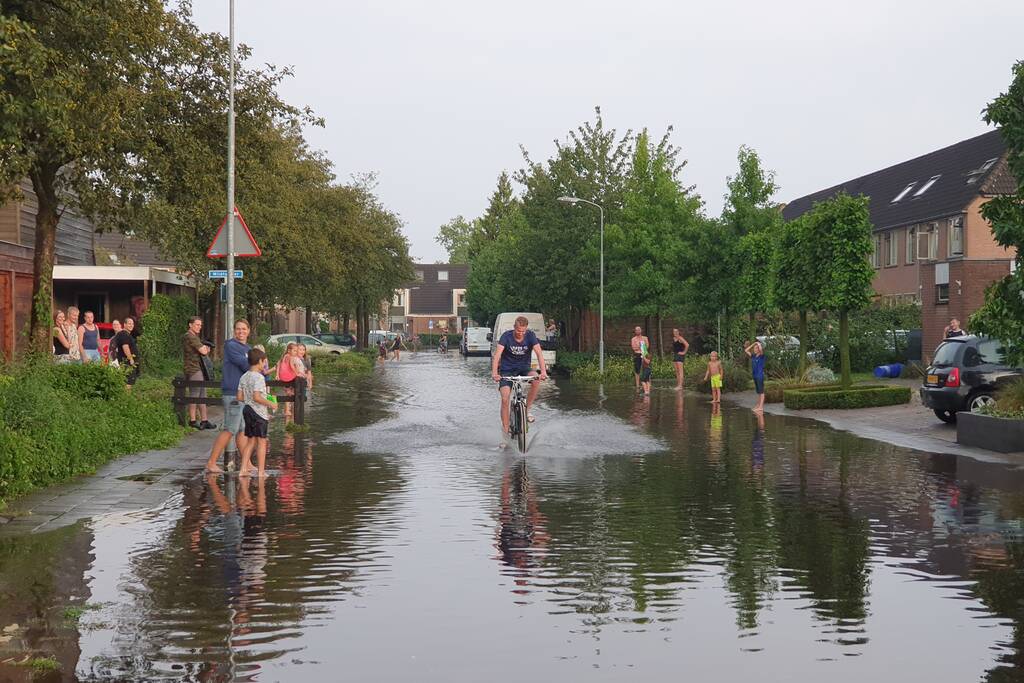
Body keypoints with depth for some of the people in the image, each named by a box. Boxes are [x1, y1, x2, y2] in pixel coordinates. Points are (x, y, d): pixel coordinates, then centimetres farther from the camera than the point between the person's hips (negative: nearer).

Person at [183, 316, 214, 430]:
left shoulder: (195, 337, 21)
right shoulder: (189, 336, -12)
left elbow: (205, 351, 19)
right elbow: (202, 351, -17)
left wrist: (205, 349, -4)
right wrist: (205, 349, 5)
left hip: (200, 369, 10)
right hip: (193, 370, -10)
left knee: (202, 395, 9)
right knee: (194, 395, -7)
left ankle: (204, 420, 11)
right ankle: (192, 420, -3)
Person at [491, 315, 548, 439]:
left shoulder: (530, 336, -13)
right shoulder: (506, 336, -18)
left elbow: (539, 353, -23)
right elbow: (497, 354, -28)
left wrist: (543, 371, -39)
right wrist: (494, 373, -43)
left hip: (524, 368, 2)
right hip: (507, 370, -2)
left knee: (536, 380, -30)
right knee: (505, 399, -15)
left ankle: (527, 409, -10)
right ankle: (505, 432, -7)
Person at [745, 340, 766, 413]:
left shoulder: (761, 355, -7)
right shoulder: (753, 356, 10)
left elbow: (761, 349, -27)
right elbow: (746, 350, 13)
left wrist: (758, 344, -7)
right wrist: (753, 344, 10)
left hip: (760, 375, -7)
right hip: (755, 375, 7)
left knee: (761, 391, -7)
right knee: (758, 391, 13)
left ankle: (761, 407, -9)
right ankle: (758, 405, 18)